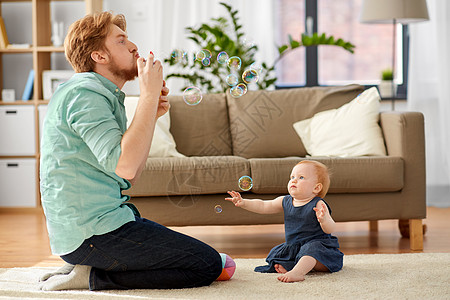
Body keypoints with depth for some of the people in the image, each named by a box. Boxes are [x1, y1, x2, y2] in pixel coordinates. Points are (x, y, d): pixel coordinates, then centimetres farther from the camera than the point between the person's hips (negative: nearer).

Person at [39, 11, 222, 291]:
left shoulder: (105, 95, 19)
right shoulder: (85, 93, -13)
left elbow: (129, 177, 16)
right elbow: (124, 166, -26)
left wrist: (152, 115, 7)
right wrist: (149, 95, -18)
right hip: (93, 232, -10)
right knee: (208, 264, -10)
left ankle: (86, 268, 8)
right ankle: (93, 277, -8)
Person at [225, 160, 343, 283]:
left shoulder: (318, 205, -14)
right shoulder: (285, 201, 5)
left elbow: (329, 229, -21)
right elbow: (263, 206, 8)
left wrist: (324, 219, -44)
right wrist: (244, 203, -7)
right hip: (293, 247, 8)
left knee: (311, 249, -38)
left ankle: (297, 272, -56)